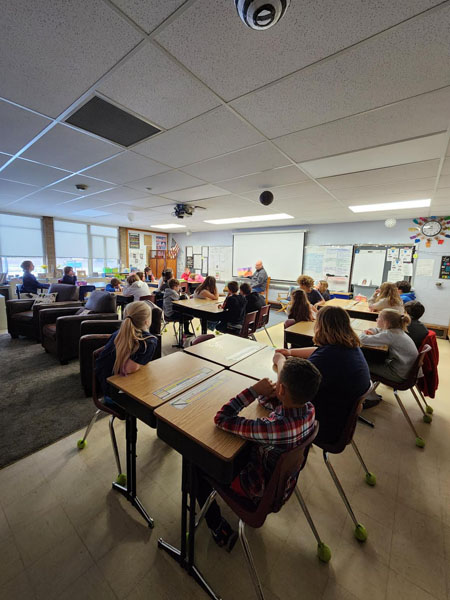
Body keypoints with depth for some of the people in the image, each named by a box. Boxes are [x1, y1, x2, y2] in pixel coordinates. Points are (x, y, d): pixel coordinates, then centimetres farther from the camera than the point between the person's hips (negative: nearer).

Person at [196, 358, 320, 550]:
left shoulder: (274, 428, -41)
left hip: (261, 491, -6)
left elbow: (221, 419, -30)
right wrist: (263, 392, -21)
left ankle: (219, 530, 18)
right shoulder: (309, 409, -19)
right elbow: (268, 401, 0)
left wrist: (253, 390, -30)